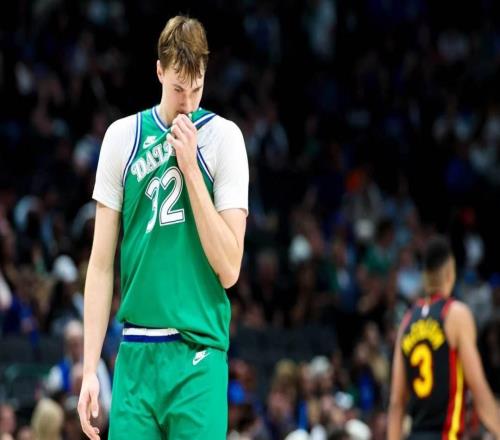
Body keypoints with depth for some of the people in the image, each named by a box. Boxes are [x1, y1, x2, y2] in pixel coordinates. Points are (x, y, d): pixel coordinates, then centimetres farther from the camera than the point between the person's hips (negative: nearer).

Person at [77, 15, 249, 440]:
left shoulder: (224, 137, 0)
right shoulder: (121, 136, 7)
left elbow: (229, 269, -7)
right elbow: (101, 264, 9)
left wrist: (190, 169, -12)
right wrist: (90, 367, 2)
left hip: (198, 356, -2)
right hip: (135, 355, 2)